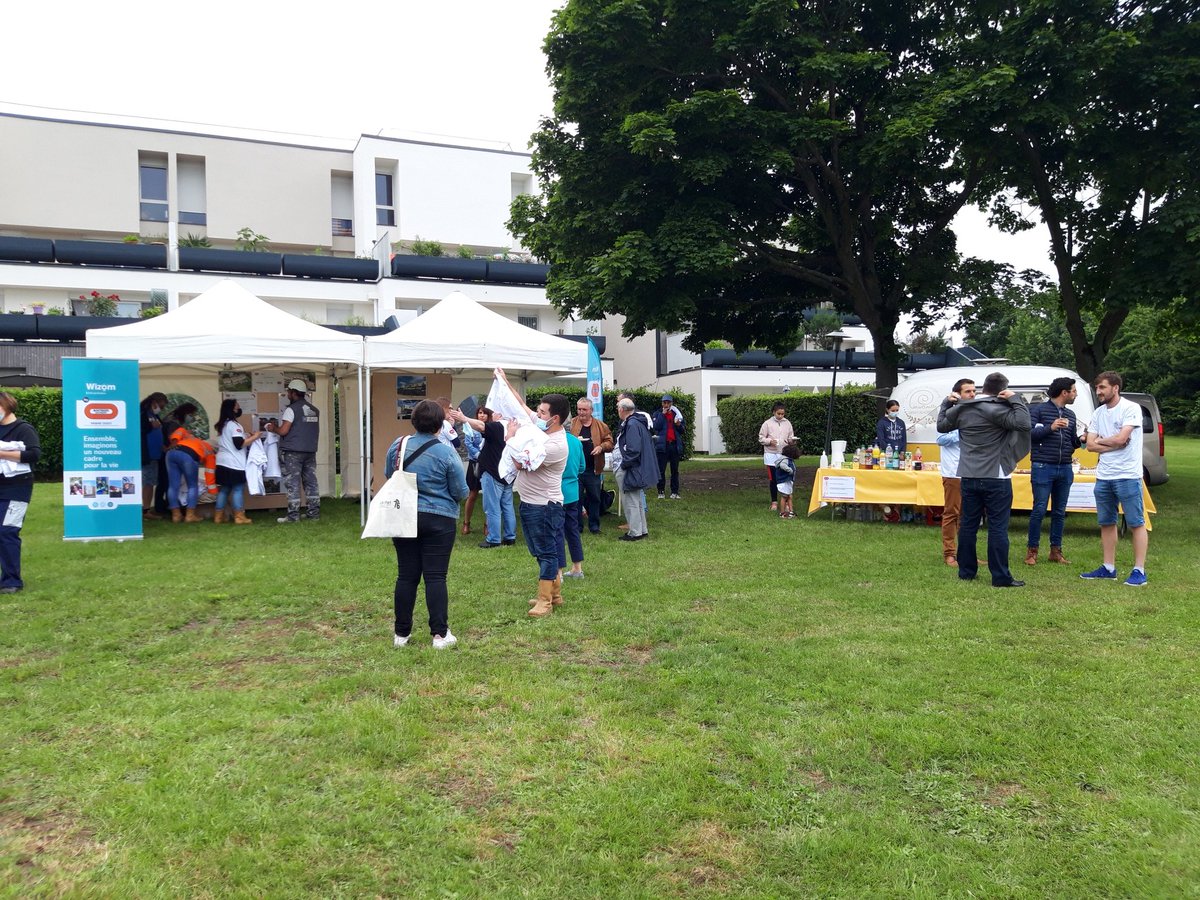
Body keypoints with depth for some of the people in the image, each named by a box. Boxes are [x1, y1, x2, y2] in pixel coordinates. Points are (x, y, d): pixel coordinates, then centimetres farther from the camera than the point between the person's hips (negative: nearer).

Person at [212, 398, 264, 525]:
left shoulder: (223, 425, 15)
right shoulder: (233, 424, -13)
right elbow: (239, 444, -18)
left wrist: (247, 437, 17)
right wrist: (254, 437, -9)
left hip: (223, 462, 9)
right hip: (234, 463, -9)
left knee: (223, 489, 11)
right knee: (238, 489, -4)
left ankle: (218, 516, 13)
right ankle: (239, 517, -3)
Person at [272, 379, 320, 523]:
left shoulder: (291, 409, -10)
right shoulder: (315, 410, 11)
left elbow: (283, 431, -13)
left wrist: (273, 428, 4)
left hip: (292, 452, -6)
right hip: (310, 451, 6)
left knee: (292, 484, -2)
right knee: (311, 481, 8)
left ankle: (293, 515, -2)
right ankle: (314, 513, 10)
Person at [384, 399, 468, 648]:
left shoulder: (397, 445, -2)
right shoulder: (446, 452, -12)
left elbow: (388, 477, 14)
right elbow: (461, 491, -5)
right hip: (439, 520, -3)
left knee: (406, 576, 9)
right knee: (436, 577, 1)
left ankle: (401, 633, 16)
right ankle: (440, 634, 4)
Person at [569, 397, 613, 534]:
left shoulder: (600, 426, 5)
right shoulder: (571, 424, 2)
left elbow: (609, 442, 5)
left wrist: (601, 447, -14)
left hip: (593, 469, 1)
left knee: (595, 498, 9)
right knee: (576, 497, 5)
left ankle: (594, 525, 21)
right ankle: (577, 525, 17)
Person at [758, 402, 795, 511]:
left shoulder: (787, 423, 6)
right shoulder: (767, 423, -1)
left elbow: (790, 437, 12)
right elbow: (761, 438, 1)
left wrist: (792, 440, -11)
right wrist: (770, 441, -16)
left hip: (784, 455, 2)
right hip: (771, 455, -2)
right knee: (773, 479, 3)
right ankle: (774, 502, 12)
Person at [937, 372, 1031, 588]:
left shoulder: (961, 409, 6)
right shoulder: (998, 410, -13)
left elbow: (941, 426, 21)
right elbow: (1024, 424, -22)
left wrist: (946, 403, 32)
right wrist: (1015, 399, -12)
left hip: (969, 478, 6)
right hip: (996, 479, -6)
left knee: (968, 525, 12)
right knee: (998, 527, -2)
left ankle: (966, 571, 19)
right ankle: (1001, 577, 0)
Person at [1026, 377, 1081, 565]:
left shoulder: (1070, 415, 16)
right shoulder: (1039, 410, -2)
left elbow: (1073, 442, 20)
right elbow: (1028, 433, -10)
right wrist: (1050, 427, -20)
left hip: (1065, 470, 6)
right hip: (1043, 468, -6)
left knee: (1059, 512, 9)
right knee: (1039, 510, -5)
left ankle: (1056, 551, 18)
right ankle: (1031, 550, 5)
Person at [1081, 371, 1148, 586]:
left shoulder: (1131, 408, -8)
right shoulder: (1098, 413, 11)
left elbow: (1121, 438, -19)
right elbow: (1090, 445, 5)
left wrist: (1100, 440, -1)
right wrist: (1113, 444, -9)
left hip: (1127, 476, -7)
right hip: (1103, 477, 7)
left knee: (1136, 523, -1)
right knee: (1106, 523, 12)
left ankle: (1139, 571, 3)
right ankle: (1108, 568, 20)